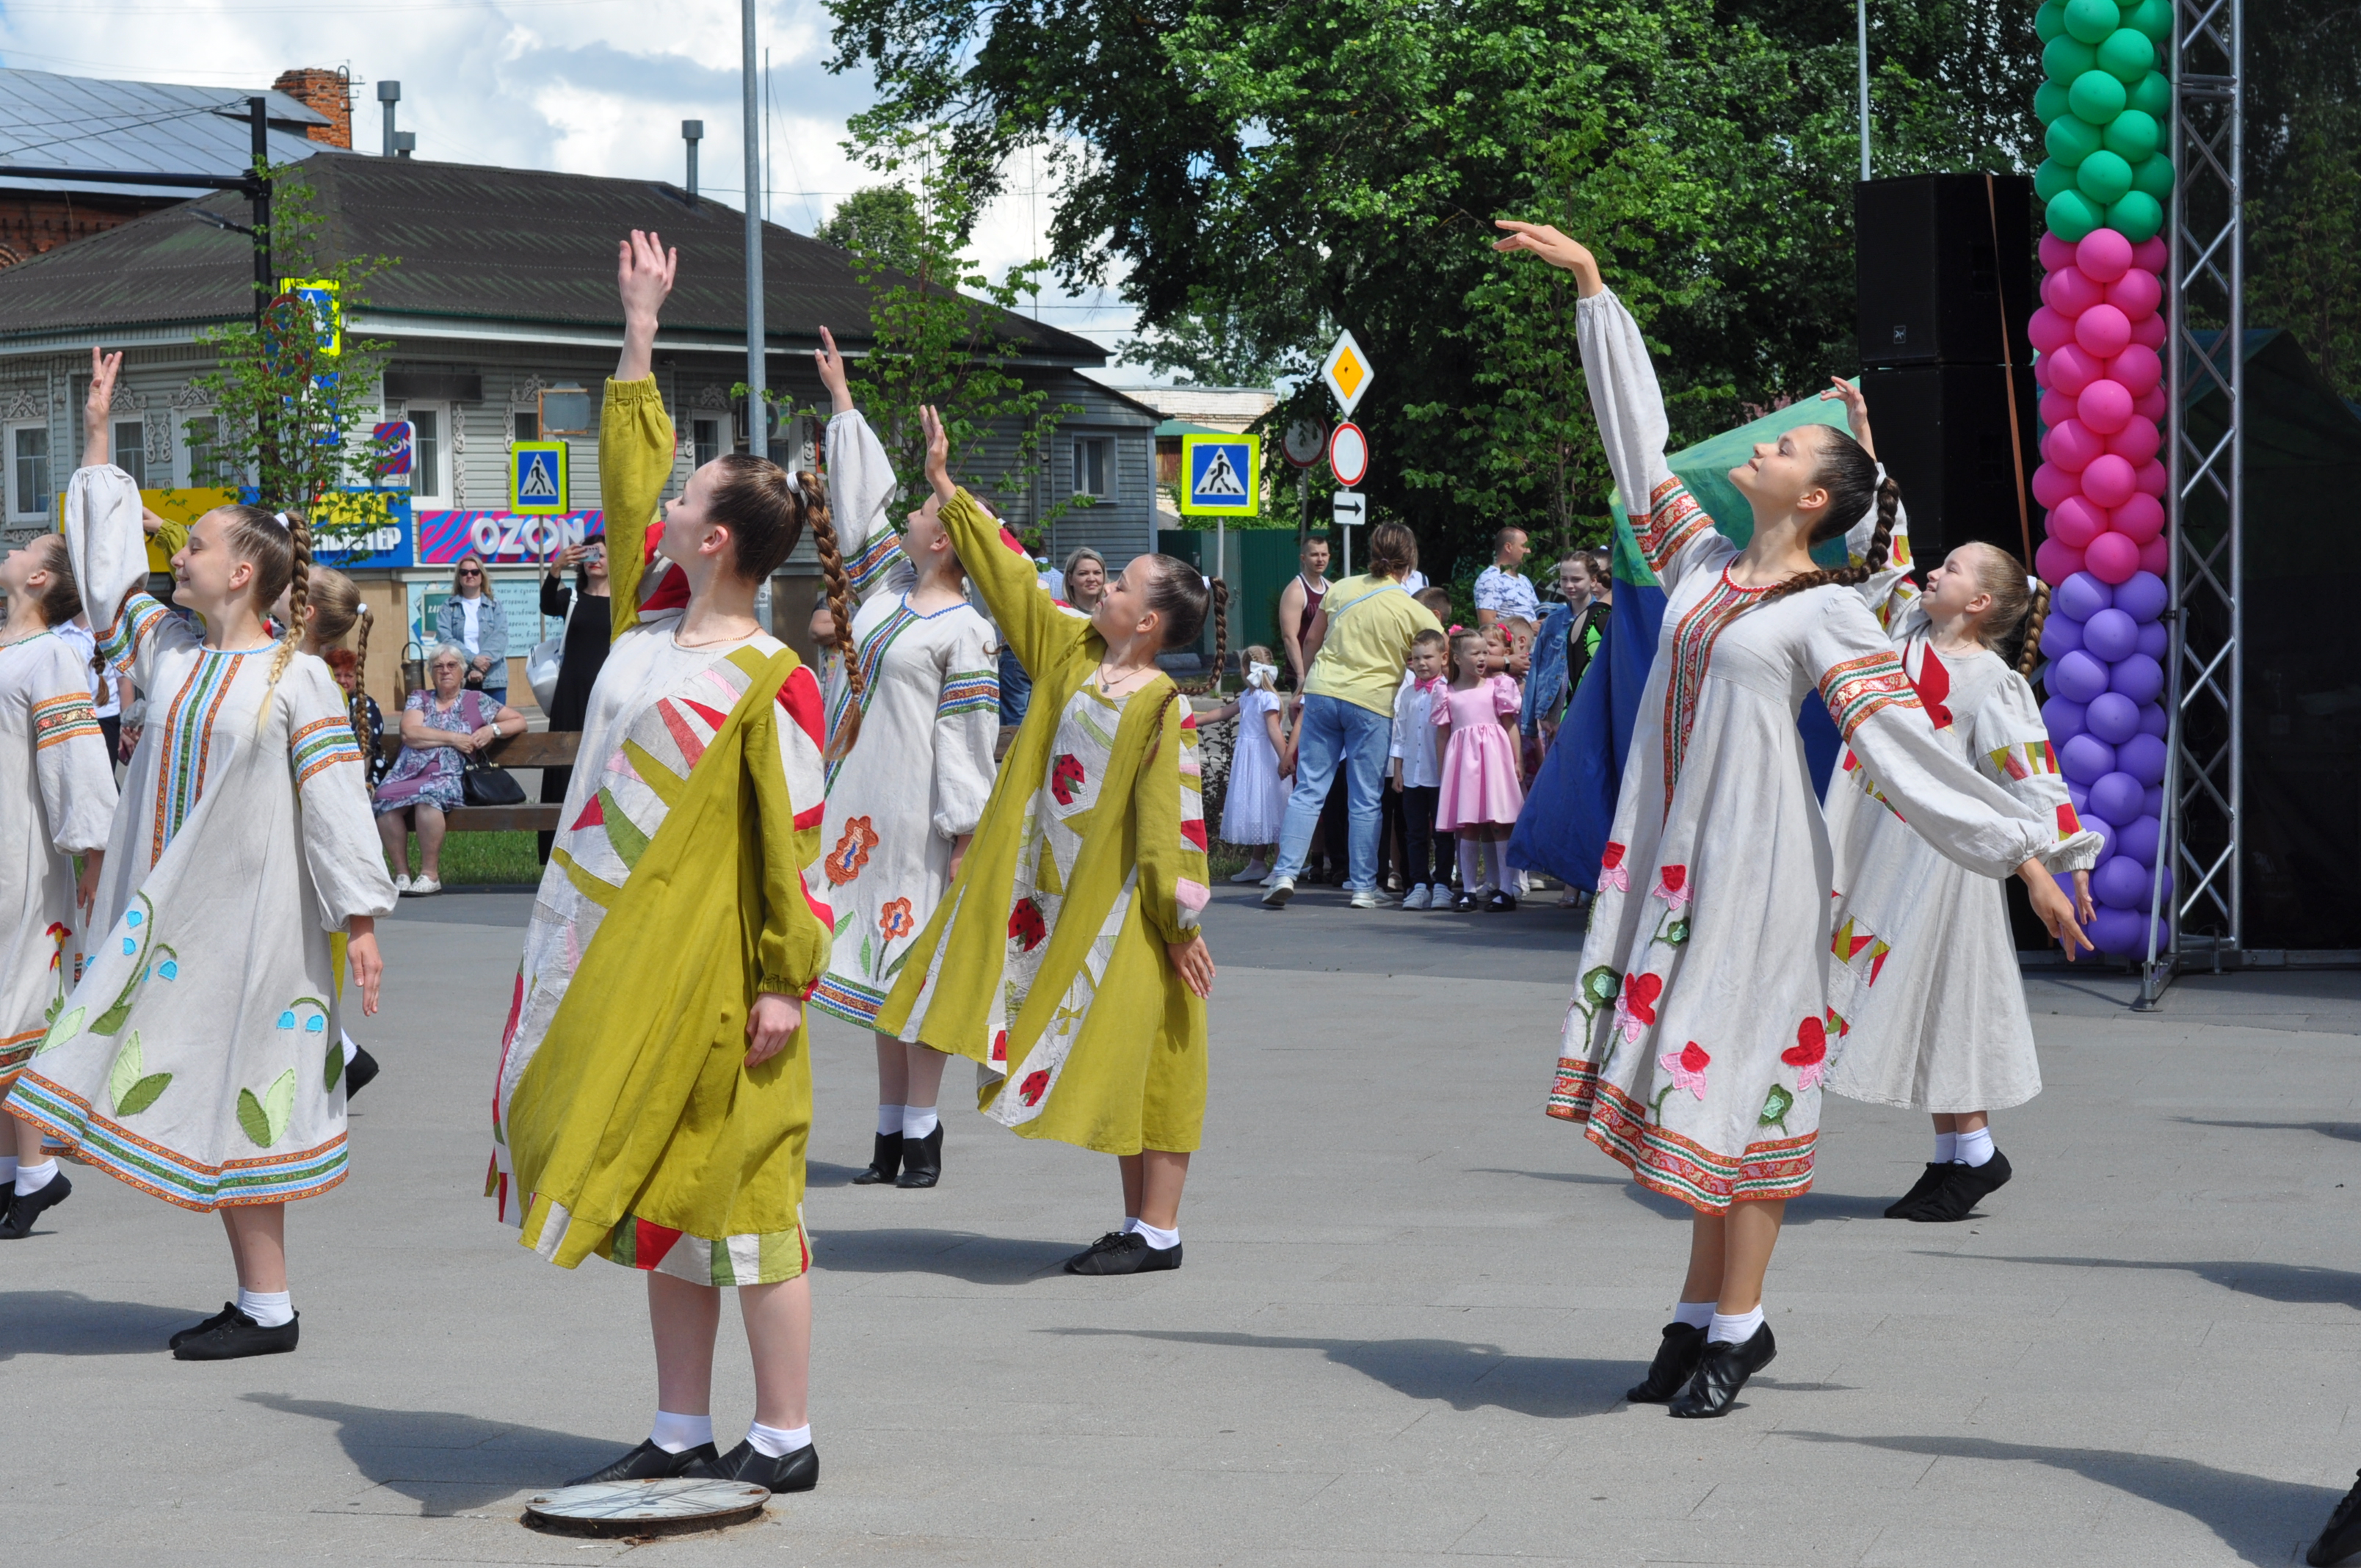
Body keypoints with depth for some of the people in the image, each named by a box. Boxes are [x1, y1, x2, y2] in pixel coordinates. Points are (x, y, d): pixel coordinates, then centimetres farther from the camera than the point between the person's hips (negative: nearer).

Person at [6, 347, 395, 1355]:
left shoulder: (297, 679, -10)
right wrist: (96, 438, 18)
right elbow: (108, 562, 18)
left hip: (246, 915, -7)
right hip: (168, 913, 7)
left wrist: (360, 916, -14)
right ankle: (256, 1299, 14)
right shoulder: (168, 648, 8)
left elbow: (335, 798, -12)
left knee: (231, 1101, -5)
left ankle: (269, 1312, 1)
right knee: (193, 1098, 7)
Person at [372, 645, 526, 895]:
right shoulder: (419, 700, 19)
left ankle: (430, 875, -28)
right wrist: (453, 738, -5)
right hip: (408, 775, 2)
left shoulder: (477, 702, 17)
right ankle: (401, 875, -21)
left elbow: (519, 722, 18)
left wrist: (493, 730, -1)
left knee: (428, 794, -37)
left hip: (449, 778, -2)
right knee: (385, 797, -31)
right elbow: (410, 734, 1)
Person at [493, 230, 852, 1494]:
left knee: (736, 1190, -1)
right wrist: (641, 329, 17)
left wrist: (787, 978, -15)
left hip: (708, 966, -8)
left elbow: (792, 841, -14)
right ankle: (682, 1434, 19)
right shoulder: (654, 617, 6)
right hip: (623, 961, 8)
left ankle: (785, 1439, 7)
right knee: (656, 1190, 11)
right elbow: (627, 479, 16)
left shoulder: (772, 684, -14)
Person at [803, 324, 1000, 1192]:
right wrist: (841, 397, 26)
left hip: (915, 813, -7)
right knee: (881, 960, 8)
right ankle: (892, 1130, 12)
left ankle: (921, 1129, 0)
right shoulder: (888, 585, 10)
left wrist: (965, 835, -16)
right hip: (861, 806, 7)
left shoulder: (966, 634, -10)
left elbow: (969, 744, -12)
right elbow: (863, 495, 20)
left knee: (916, 962, -4)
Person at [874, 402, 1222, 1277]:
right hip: (1062, 895, 7)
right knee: (1110, 1063, 11)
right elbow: (1010, 579, 10)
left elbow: (1175, 821, -16)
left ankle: (1159, 1231, 4)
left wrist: (1183, 926, -16)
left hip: (1125, 910, -7)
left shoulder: (1164, 709, -16)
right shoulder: (1074, 654, 4)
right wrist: (946, 489, 12)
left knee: (1139, 1059, -2)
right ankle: (1141, 1220, 18)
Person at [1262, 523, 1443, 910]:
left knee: (1308, 790, 5)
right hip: (1372, 703, -3)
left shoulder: (1341, 589, 5)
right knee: (1366, 800, 5)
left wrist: (1307, 683, 30)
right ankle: (1363, 887, 8)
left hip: (1322, 692, 3)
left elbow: (1313, 639, 15)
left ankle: (1285, 874, -4)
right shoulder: (1412, 610, -5)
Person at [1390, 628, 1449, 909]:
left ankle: (1442, 885, 8)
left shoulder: (1447, 693, -5)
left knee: (1442, 833, 3)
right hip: (1412, 776, 4)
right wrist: (1397, 771, 9)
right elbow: (1399, 735, 13)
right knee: (1415, 834, 6)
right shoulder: (1407, 694, 9)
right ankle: (1419, 885, 11)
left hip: (1440, 777, -4)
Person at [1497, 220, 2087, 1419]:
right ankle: (1709, 1313, 13)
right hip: (1673, 853, 6)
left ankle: (1733, 1327, 2)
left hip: (1754, 864, -6)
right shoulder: (1705, 565, 12)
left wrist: (2024, 849, -11)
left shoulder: (1828, 614, -6)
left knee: (1737, 1076, -4)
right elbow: (1636, 437, 19)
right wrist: (1590, 286, 21)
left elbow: (1909, 748, -7)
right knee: (1689, 1075, 7)